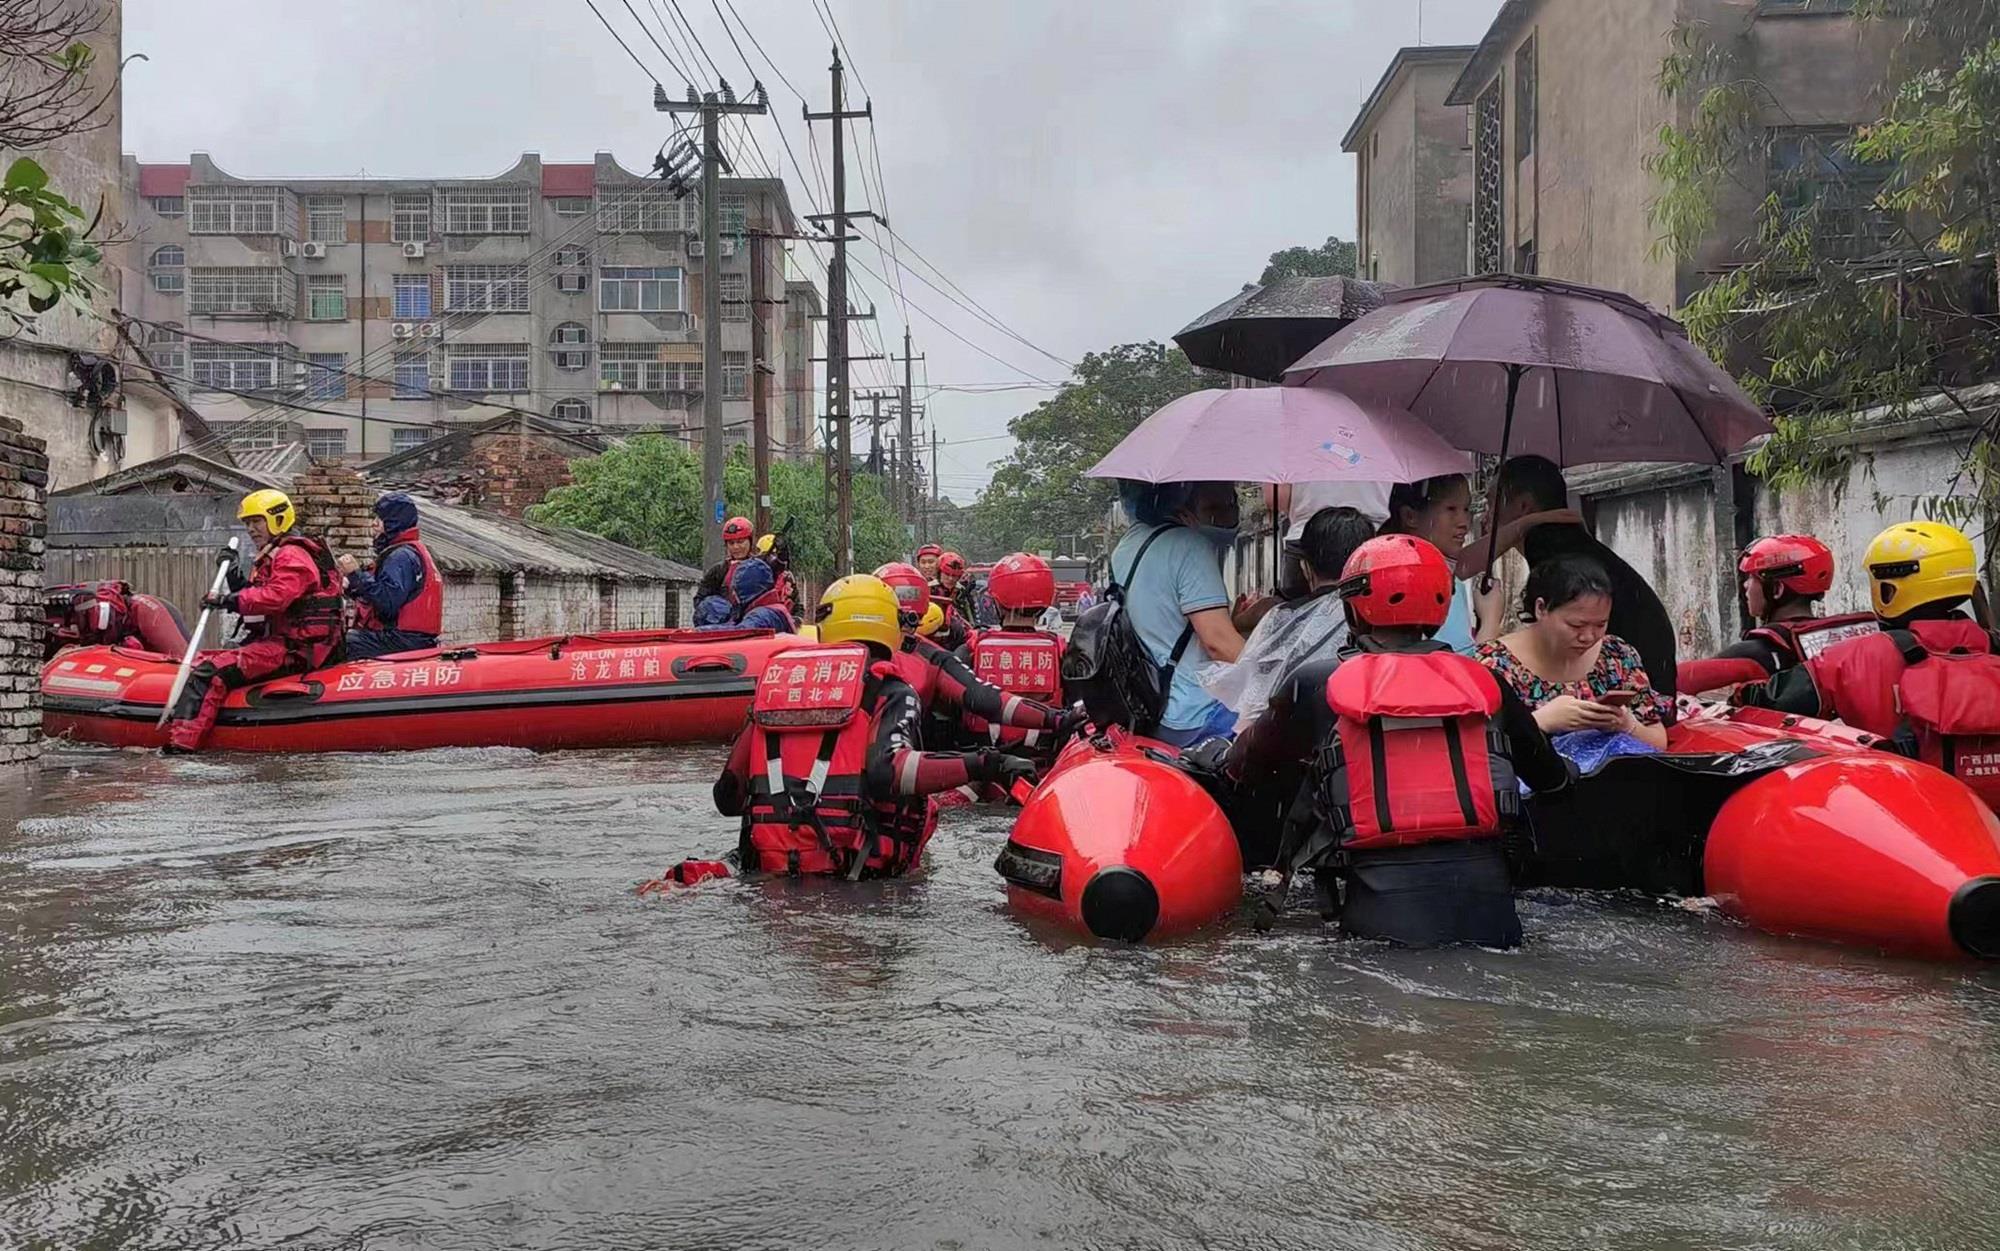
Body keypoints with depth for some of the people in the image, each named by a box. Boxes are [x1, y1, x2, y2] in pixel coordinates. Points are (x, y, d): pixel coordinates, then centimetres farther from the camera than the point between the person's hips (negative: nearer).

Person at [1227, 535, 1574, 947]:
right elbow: (1549, 776, 28)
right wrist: (1567, 770, 53)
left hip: (1385, 901, -2)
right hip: (1486, 900, 3)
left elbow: (1244, 766, 22)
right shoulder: (1482, 680, 15)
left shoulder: (1317, 683, 8)